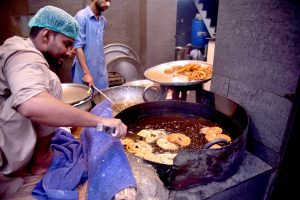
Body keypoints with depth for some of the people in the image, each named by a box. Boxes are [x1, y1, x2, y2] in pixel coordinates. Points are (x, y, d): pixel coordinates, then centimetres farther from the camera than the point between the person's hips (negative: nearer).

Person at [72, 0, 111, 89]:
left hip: (101, 71, 6)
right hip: (84, 70, -6)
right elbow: (78, 47, -16)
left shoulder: (103, 20, 9)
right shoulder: (81, 16, -12)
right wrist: (86, 73, -21)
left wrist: (102, 69, 14)